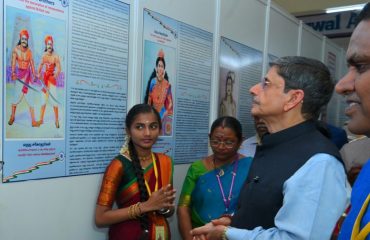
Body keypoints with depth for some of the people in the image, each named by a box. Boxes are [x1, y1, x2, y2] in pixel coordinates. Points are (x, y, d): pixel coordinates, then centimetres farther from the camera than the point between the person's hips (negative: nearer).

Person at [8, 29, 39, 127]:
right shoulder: (16, 50, -3)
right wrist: (13, 73, -27)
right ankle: (12, 116, 23)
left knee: (29, 97, 0)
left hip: (28, 74, 2)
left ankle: (33, 121, 0)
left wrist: (34, 74, -3)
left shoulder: (29, 51, 5)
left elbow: (32, 63, 5)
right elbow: (13, 62, -13)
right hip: (19, 74, -2)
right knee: (17, 95, 0)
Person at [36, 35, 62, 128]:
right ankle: (41, 119, 21)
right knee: (44, 99, 11)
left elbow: (59, 69, -17)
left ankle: (57, 120, 2)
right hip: (45, 77, 5)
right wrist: (38, 74, 7)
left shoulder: (55, 56, -13)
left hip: (52, 78, -5)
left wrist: (56, 73, -34)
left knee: (54, 99, -8)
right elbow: (41, 65, 15)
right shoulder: (44, 55, 3)